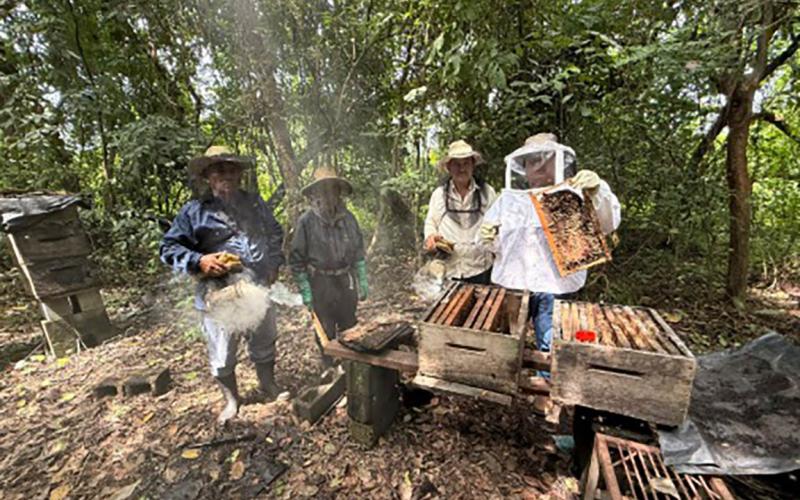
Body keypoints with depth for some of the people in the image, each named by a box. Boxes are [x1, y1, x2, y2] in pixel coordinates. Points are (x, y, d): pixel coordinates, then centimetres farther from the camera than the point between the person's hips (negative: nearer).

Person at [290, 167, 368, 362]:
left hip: (346, 279, 4)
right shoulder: (306, 221, -11)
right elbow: (297, 258, -6)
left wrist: (362, 282, 7)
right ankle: (330, 366, 37)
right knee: (326, 331, 13)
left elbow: (358, 251, 8)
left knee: (349, 328, 18)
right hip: (321, 282, -3)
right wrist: (305, 290, -7)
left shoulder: (348, 217, 0)